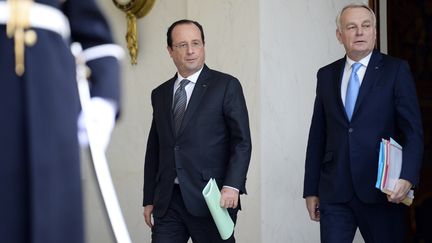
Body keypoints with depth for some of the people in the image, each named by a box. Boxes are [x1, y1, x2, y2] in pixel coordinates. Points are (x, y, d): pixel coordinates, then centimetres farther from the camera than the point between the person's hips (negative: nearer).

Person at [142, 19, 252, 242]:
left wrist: (232, 186, -17)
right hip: (167, 201, 4)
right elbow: (153, 150, 17)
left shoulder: (226, 86, 1)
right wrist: (149, 200, 12)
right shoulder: (160, 94, 15)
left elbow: (242, 141, -5)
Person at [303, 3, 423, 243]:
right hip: (334, 191, 2)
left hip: (382, 190, -2)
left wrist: (407, 177, -19)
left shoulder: (396, 70, 1)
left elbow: (413, 131, -4)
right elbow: (317, 135, 12)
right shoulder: (326, 75, 11)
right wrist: (311, 189, 9)